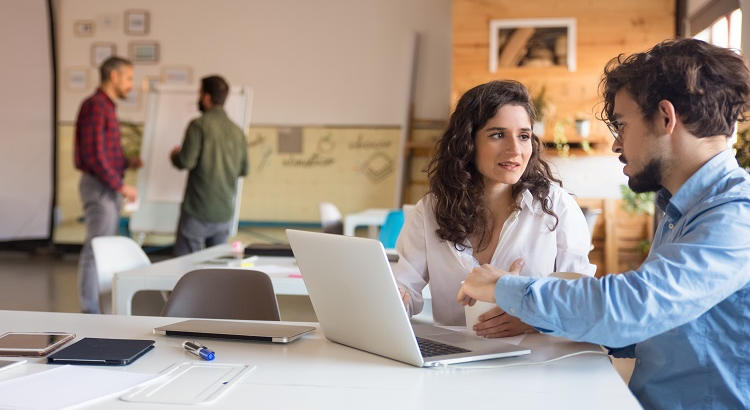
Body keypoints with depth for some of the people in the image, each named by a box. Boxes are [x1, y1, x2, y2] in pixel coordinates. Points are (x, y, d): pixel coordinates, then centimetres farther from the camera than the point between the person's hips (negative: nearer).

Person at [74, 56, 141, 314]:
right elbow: (93, 155, -20)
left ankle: (99, 307, 18)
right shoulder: (95, 105, -13)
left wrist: (126, 163, 12)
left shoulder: (106, 107, 16)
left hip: (109, 188, 10)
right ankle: (91, 311, -2)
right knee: (97, 249, -7)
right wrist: (120, 186, -19)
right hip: (99, 187, -10)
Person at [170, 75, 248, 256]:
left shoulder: (199, 125, -10)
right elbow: (243, 170, 12)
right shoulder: (237, 131, 7)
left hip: (198, 213, -6)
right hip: (225, 213, 6)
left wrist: (174, 155, 6)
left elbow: (186, 161, -16)